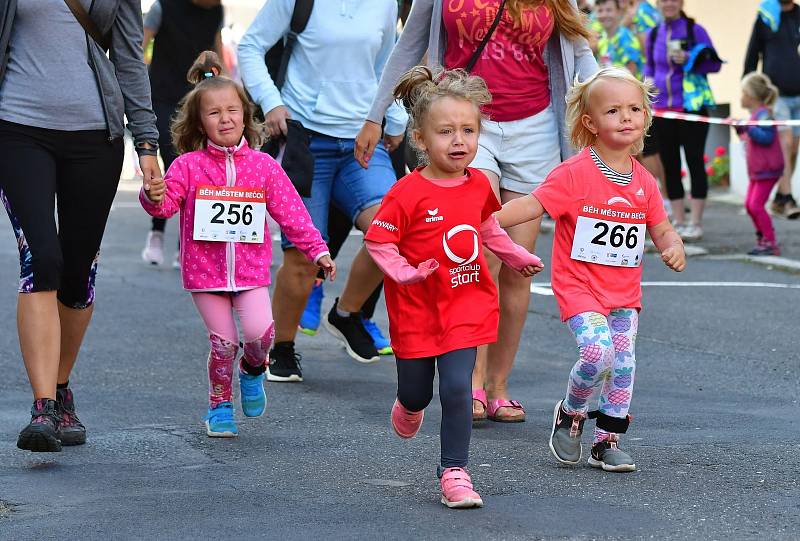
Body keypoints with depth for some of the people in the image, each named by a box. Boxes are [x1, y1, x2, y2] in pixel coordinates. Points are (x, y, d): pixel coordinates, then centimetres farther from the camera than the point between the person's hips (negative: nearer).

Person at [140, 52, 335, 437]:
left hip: (250, 270, 1)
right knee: (223, 342, -3)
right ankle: (220, 406, 19)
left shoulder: (263, 166, 2)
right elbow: (167, 202, -12)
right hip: (205, 271, -1)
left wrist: (317, 250, 2)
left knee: (260, 333, -16)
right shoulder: (189, 165, -3)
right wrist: (154, 197, -35)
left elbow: (291, 212, 5)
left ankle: (253, 369, 19)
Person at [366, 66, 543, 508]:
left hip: (466, 306, 2)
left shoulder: (478, 185, -1)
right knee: (417, 391, 14)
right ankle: (410, 406, 52)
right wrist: (405, 273, -25)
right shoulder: (407, 194, -18)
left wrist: (516, 256, 16)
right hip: (416, 308, -2)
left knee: (456, 388, -10)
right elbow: (377, 241, -13)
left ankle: (454, 472, 0)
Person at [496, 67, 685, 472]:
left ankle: (607, 441, 18)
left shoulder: (644, 182, 5)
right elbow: (532, 205, -16)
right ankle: (570, 414, 5)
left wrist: (673, 248, -10)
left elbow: (661, 229, 13)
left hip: (624, 291, 5)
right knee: (598, 351, -22)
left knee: (623, 364, 3)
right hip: (579, 285, -5)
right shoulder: (575, 174, -11)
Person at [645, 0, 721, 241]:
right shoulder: (654, 34, 10)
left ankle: (696, 223, 1)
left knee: (694, 162, -3)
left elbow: (714, 63, -3)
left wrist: (689, 59, -17)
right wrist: (648, 80, 2)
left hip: (691, 106, -5)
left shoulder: (694, 30, -4)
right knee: (670, 166, 7)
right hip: (662, 109, 5)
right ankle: (679, 222, 15)